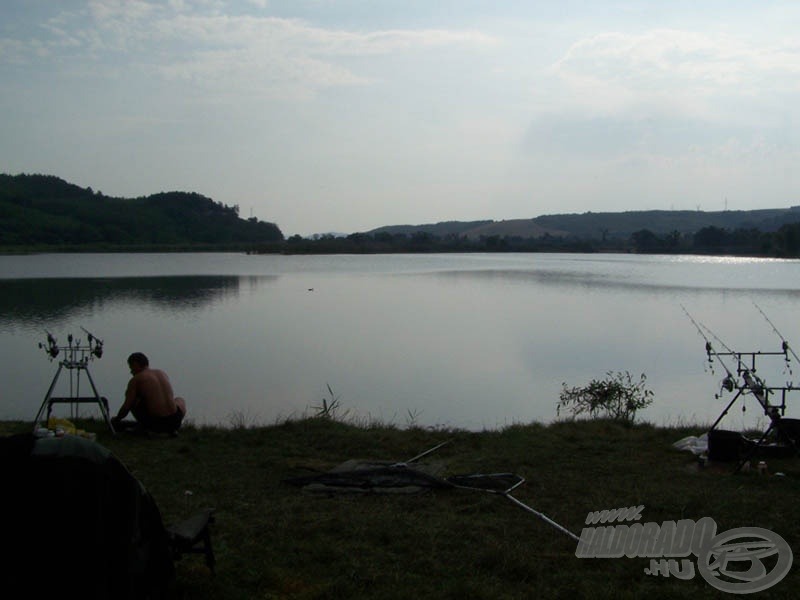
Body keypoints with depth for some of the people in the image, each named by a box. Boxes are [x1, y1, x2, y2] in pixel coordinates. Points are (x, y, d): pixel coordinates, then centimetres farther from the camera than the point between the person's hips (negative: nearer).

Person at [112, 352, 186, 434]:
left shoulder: (136, 379, 2)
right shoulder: (162, 373, 18)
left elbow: (126, 407, -1)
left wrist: (116, 419, 18)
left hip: (154, 424, -3)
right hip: (174, 422, 3)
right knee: (180, 400, 37)